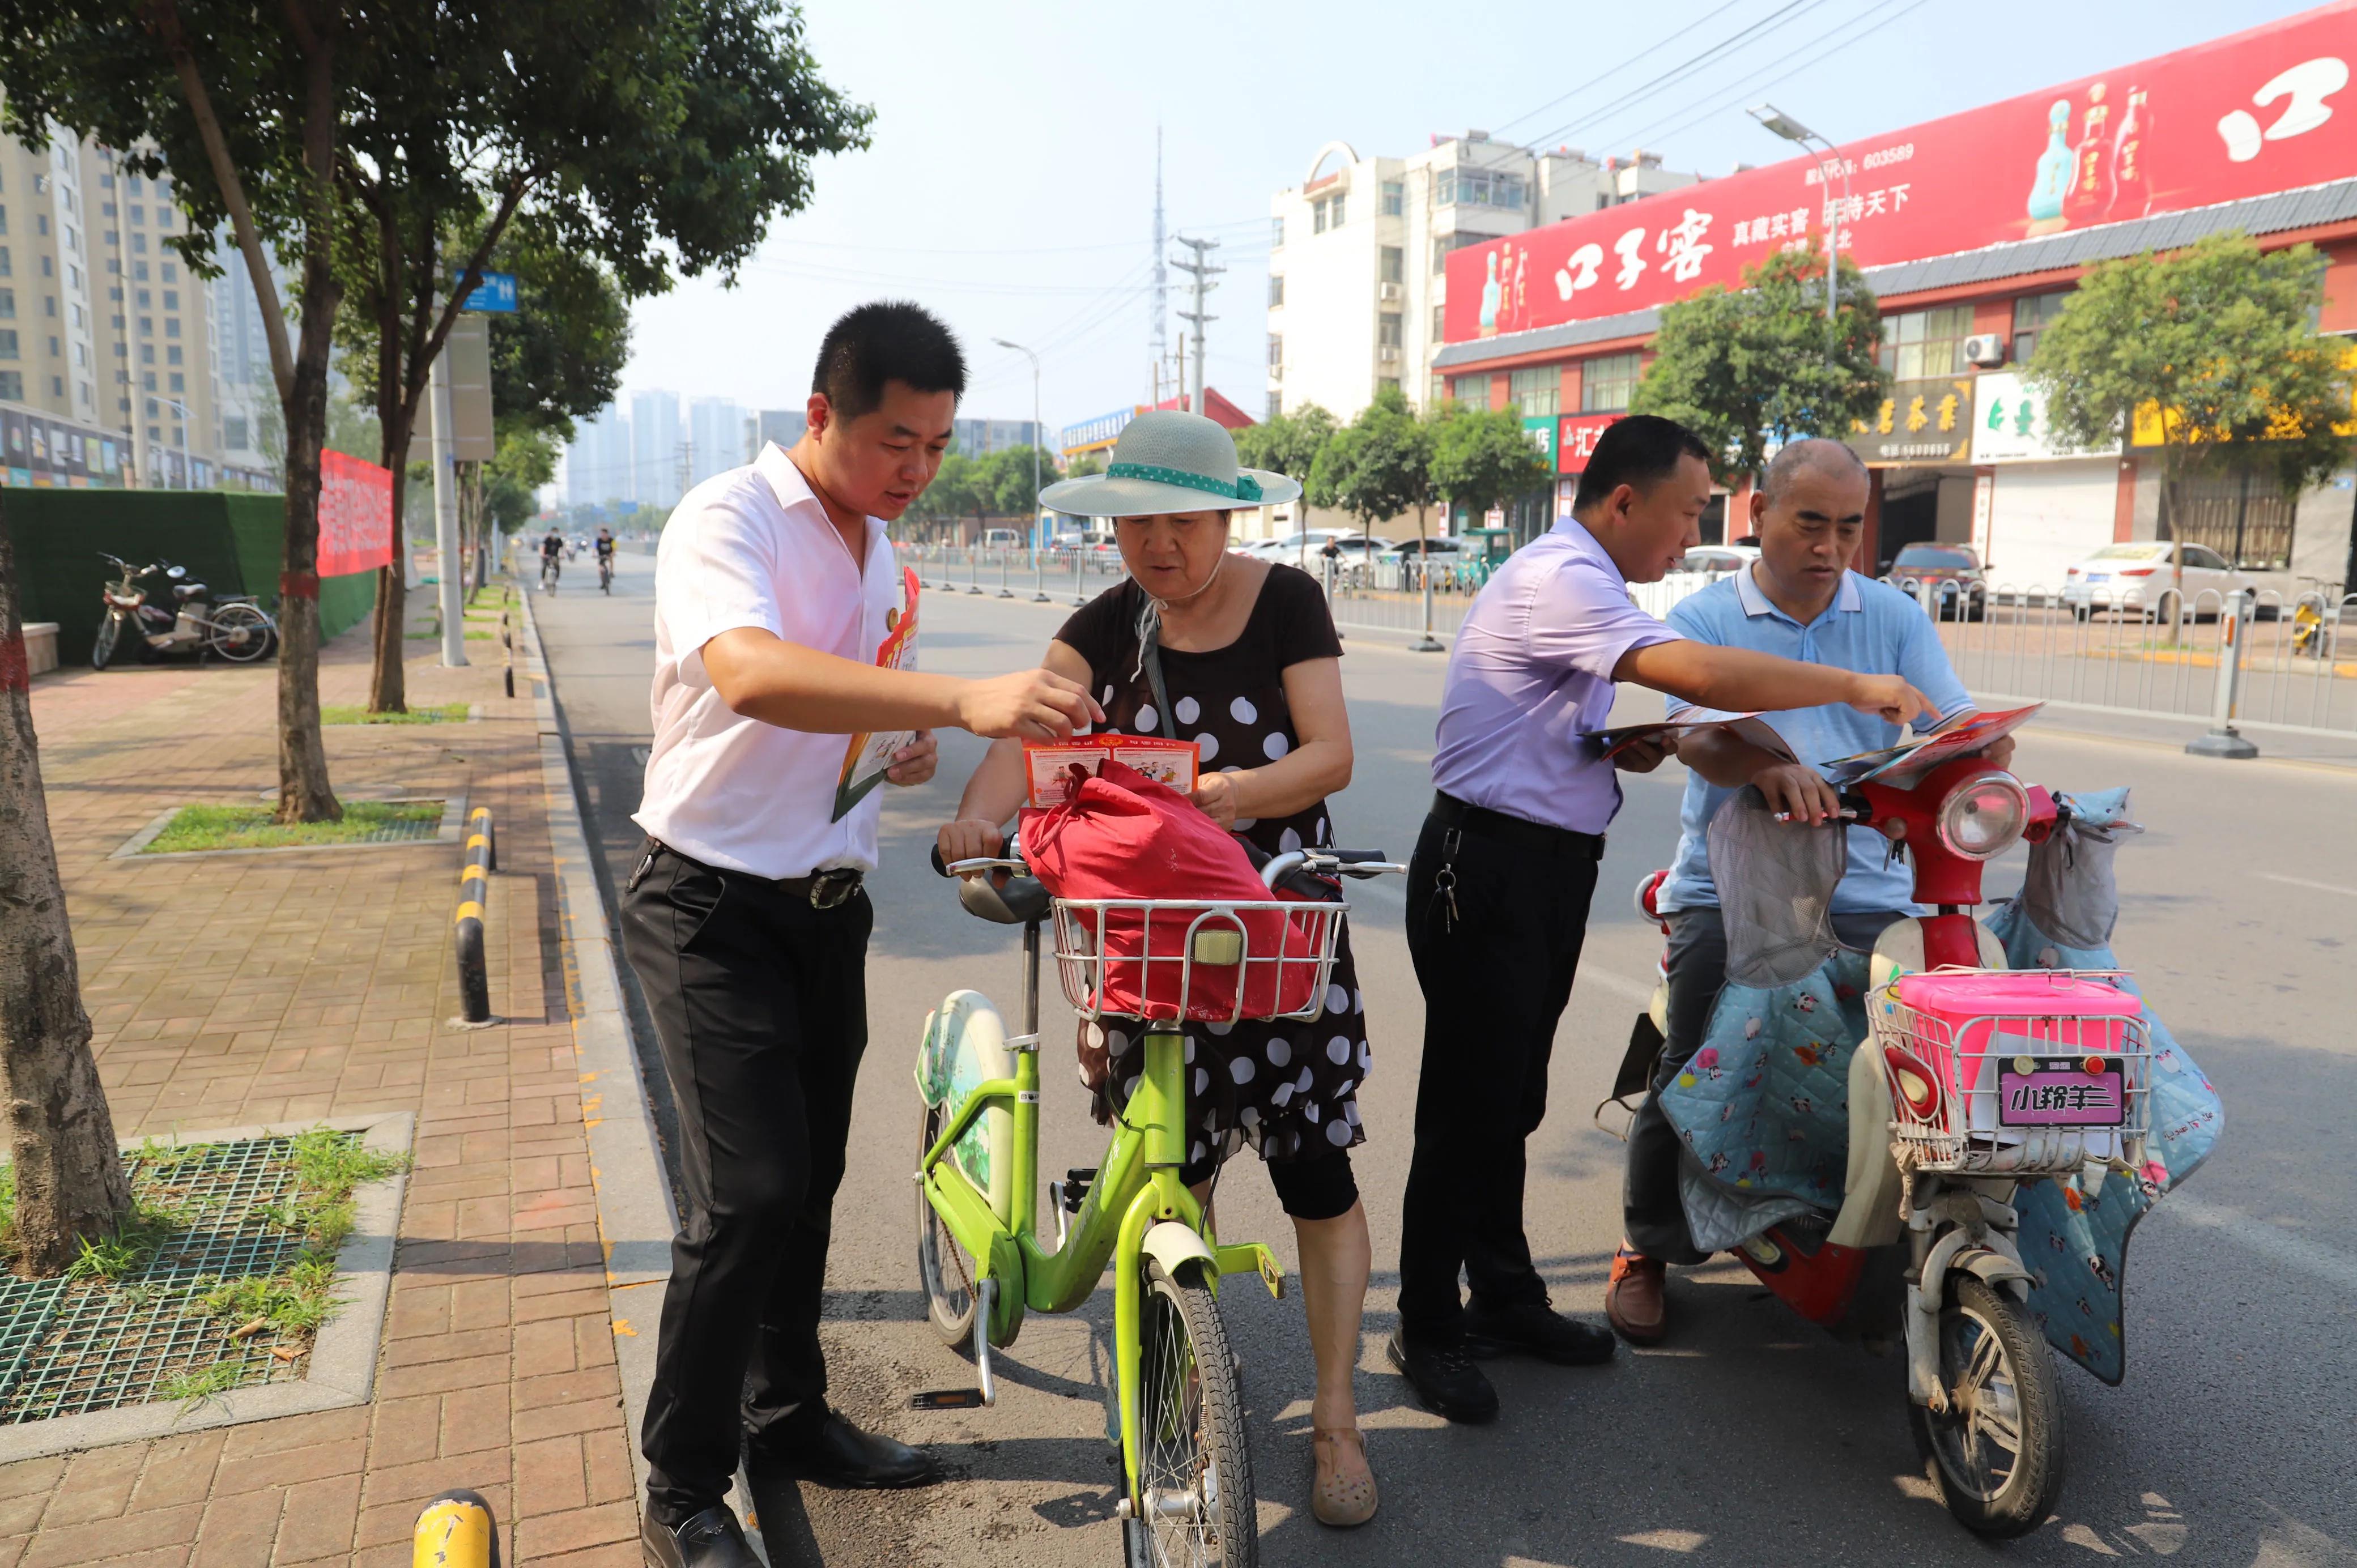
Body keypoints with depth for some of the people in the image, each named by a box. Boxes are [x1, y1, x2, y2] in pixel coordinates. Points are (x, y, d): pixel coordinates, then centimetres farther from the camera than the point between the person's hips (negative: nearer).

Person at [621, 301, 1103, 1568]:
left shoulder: (880, 547, 10)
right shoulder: (727, 521, -16)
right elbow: (751, 673, -38)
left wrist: (908, 741, 1)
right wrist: (960, 699, -49)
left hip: (828, 904, 8)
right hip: (715, 905, -7)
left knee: (809, 1180, 15)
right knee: (749, 1193, -11)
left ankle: (788, 1418, 34)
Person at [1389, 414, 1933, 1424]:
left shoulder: (1579, 583, 19)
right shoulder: (1556, 580, -17)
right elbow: (1697, 673, -29)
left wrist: (1637, 748, 3)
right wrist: (1855, 687, -19)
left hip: (1549, 868, 10)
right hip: (1487, 870, -10)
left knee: (1513, 1101, 17)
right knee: (1469, 1104, -2)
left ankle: (1504, 1298, 30)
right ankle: (1427, 1330, 11)